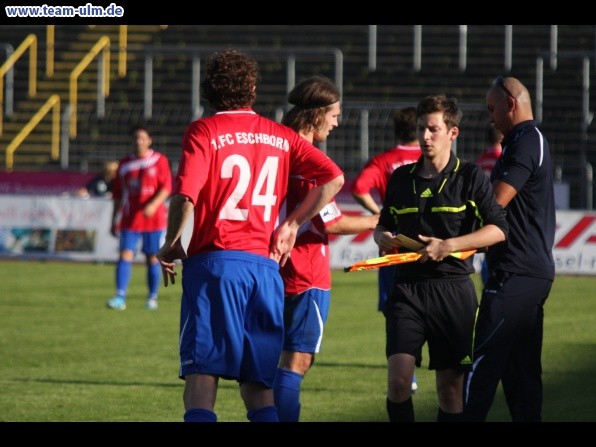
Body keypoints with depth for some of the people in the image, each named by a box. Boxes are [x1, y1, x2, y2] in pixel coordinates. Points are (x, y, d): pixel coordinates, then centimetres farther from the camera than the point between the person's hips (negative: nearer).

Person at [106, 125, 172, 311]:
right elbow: (118, 195, 14)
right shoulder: (124, 164, 11)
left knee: (153, 258, 4)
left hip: (154, 218, -2)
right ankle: (120, 297, -16)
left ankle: (152, 298, 15)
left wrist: (153, 205, -23)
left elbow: (166, 187, -7)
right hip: (130, 220, 2)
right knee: (125, 255, -10)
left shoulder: (159, 161, 2)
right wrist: (114, 221, 12)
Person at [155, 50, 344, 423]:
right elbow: (334, 178, 4)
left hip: (214, 260, -4)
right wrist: (292, 224, 10)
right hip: (265, 264, 4)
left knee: (202, 375, -6)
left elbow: (185, 197, -12)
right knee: (259, 385, 10)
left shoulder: (204, 131, -1)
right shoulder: (280, 136, 12)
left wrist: (171, 244, 4)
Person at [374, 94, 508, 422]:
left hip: (453, 288, -2)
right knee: (398, 379, -15)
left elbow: (498, 229, -7)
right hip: (407, 287, 2)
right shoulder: (401, 178, 10)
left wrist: (449, 245, -17)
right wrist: (382, 237, -1)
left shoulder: (470, 177, 0)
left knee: (451, 387, 3)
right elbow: (384, 224, 23)